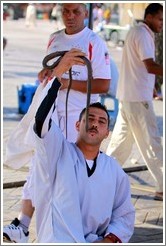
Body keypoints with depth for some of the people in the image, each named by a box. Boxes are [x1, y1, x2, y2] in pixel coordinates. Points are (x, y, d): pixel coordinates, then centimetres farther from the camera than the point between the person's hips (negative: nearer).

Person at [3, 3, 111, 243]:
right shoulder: (54, 39, 12)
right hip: (50, 113, 5)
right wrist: (46, 72, 4)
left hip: (78, 117, -5)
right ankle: (22, 225, -4)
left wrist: (69, 83, -21)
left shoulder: (94, 43, -8)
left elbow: (103, 85, -12)